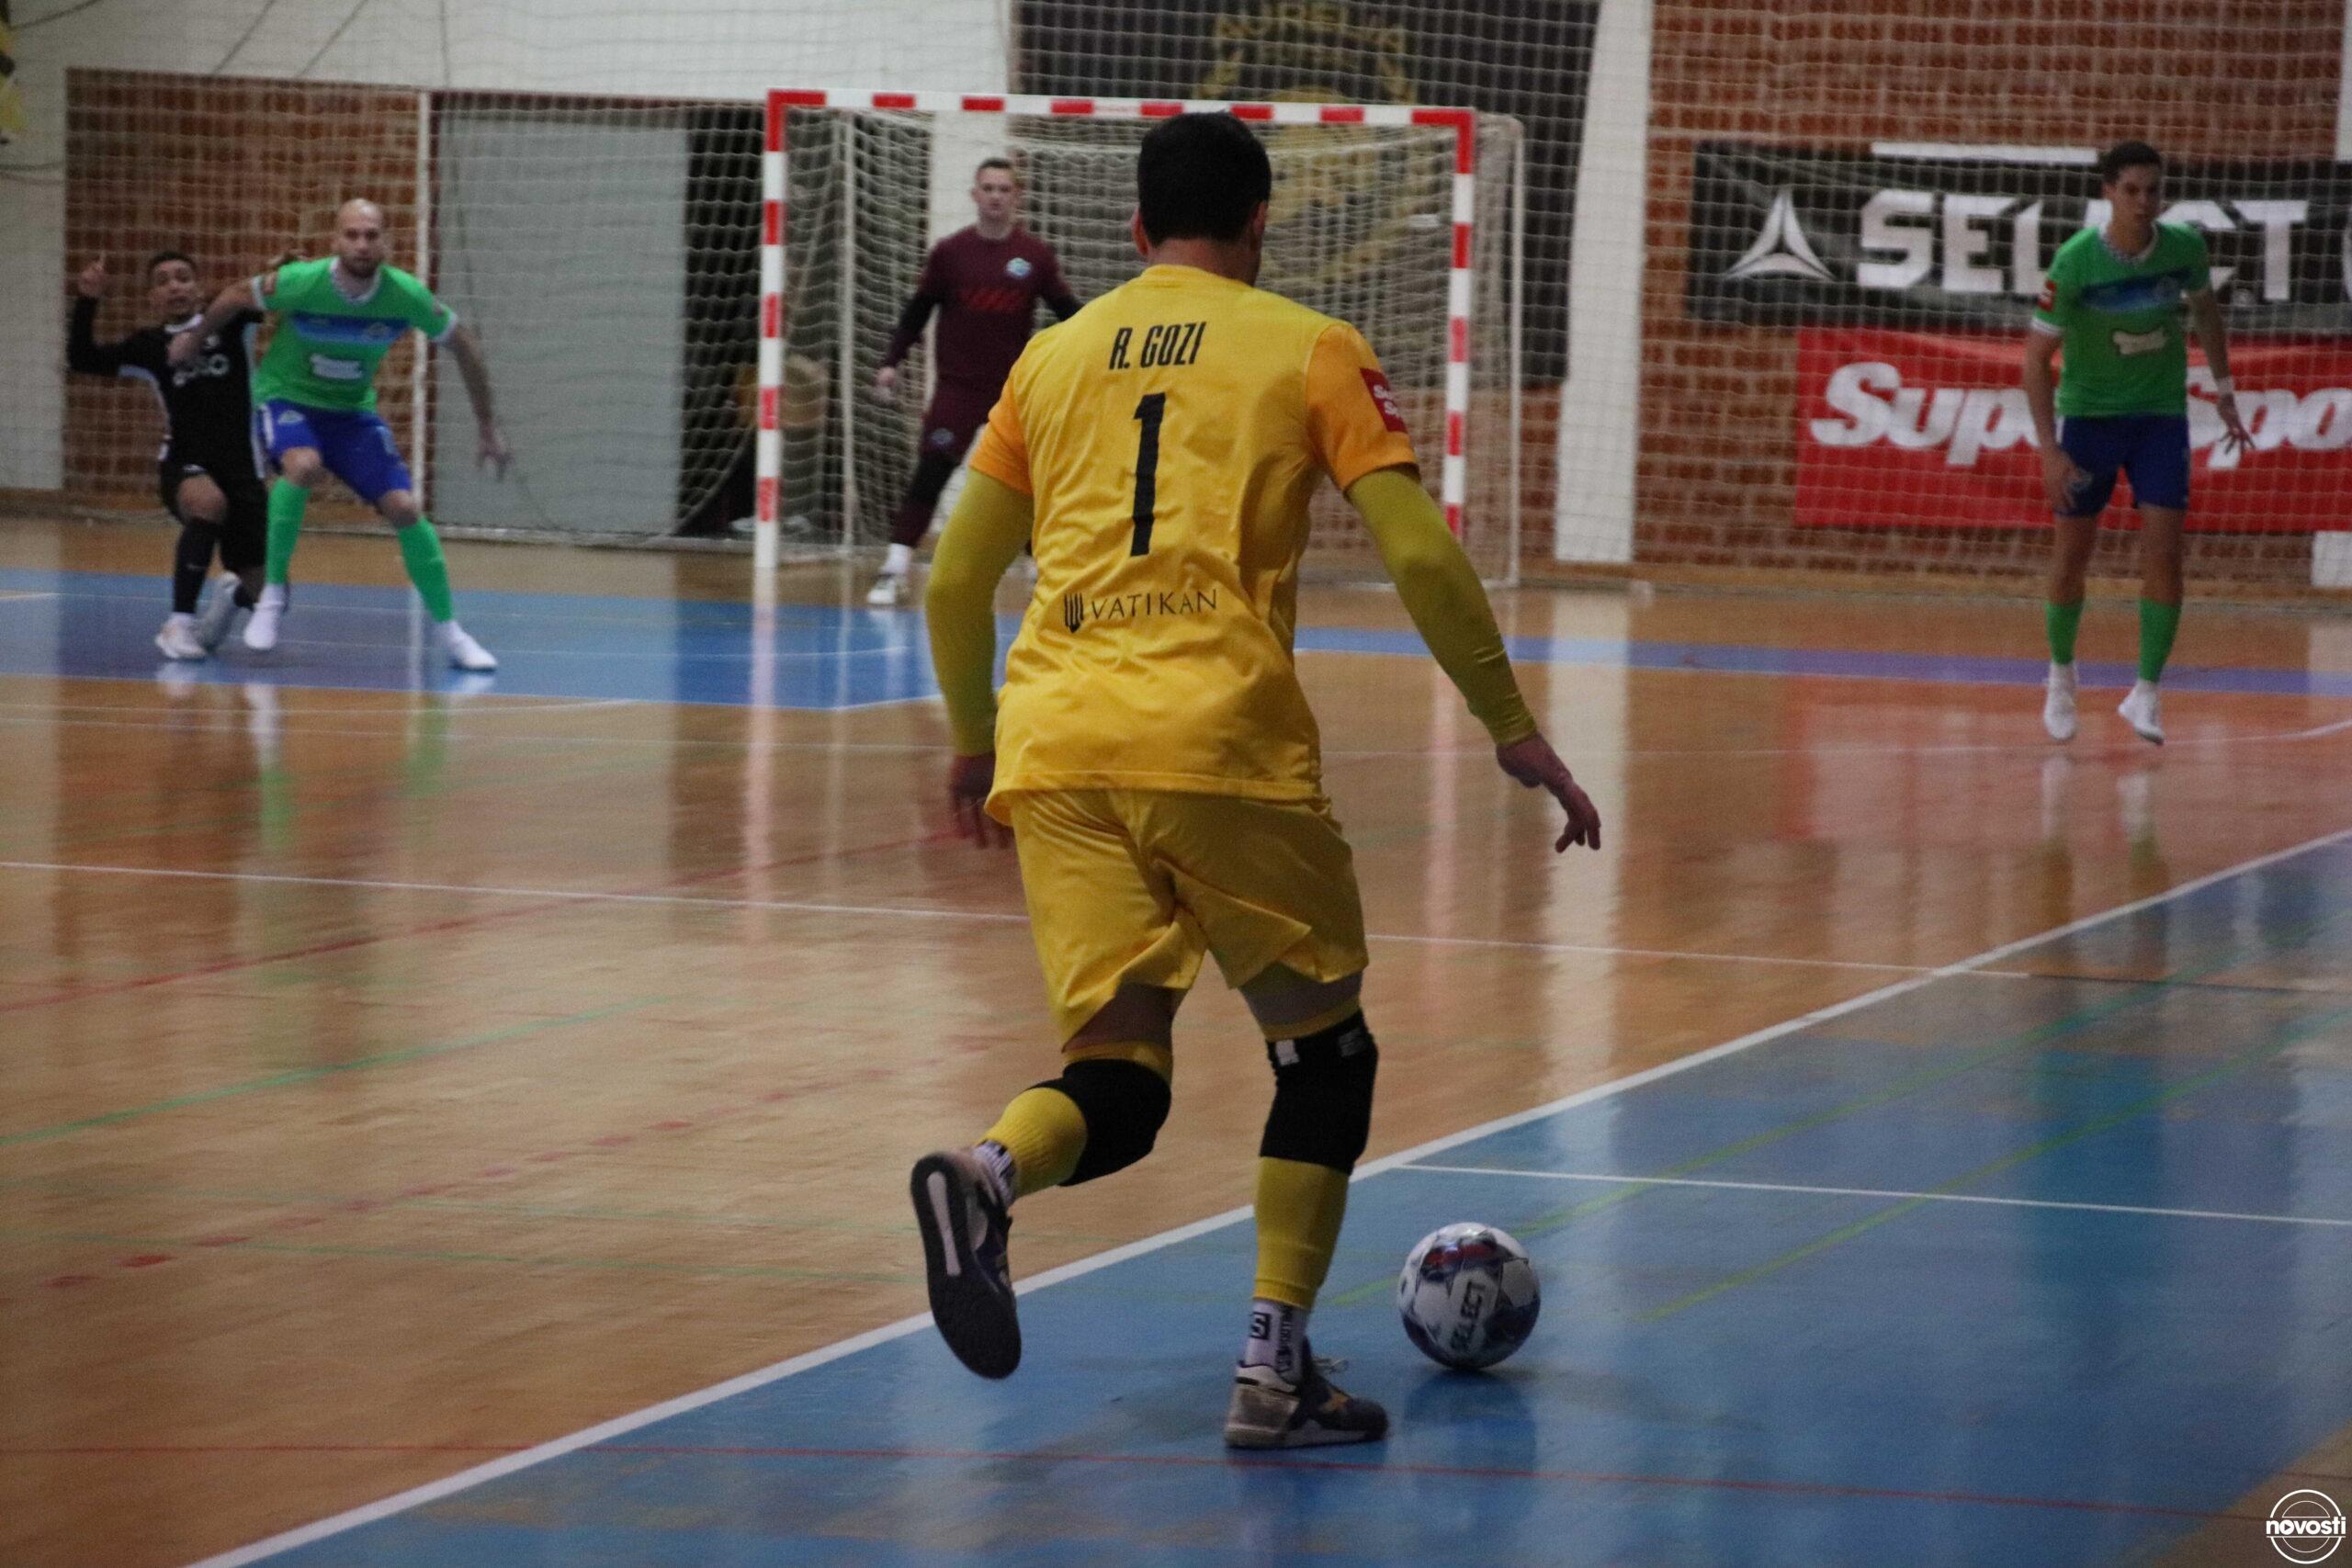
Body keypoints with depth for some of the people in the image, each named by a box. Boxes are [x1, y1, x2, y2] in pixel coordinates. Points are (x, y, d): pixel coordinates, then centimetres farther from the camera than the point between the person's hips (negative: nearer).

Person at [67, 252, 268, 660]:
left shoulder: (229, 320, 7)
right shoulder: (150, 345, 7)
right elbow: (83, 360, 0)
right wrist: (87, 302, -12)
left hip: (242, 469, 2)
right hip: (184, 468, -1)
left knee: (262, 588, -1)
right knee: (208, 501, -39)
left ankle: (231, 595, 39)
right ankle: (178, 623, -29)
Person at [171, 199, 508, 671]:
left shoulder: (406, 295, -20)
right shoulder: (301, 282, -25)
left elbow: (462, 345, -3)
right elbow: (238, 296, -5)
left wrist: (488, 425, 2)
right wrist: (193, 338, 11)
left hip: (352, 410, 3)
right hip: (286, 397, -3)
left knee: (404, 509, -11)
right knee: (303, 465, -35)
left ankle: (447, 629, 5)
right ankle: (273, 589, -16)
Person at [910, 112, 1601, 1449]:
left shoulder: (1054, 355, 19)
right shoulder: (1309, 350, 9)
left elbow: (955, 581, 21)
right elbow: (1420, 554, 0)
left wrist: (974, 741, 35)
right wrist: (1513, 728, 8)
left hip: (1056, 742, 3)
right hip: (1223, 739, -3)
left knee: (1119, 1081, 6)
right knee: (1325, 1051, 15)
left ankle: (989, 1174, -28)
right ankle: (1277, 1369, 4)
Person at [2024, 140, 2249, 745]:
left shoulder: (2184, 247, -11)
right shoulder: (2074, 263, -19)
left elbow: (2205, 309, 12)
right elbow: (2037, 358, -14)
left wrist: (2224, 390, 12)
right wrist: (2049, 451, -19)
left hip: (2162, 416, 1)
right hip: (2088, 415, -1)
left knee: (2163, 553, -12)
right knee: (2071, 557, 5)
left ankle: (2146, 693, -5)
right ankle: (2061, 671, 30)